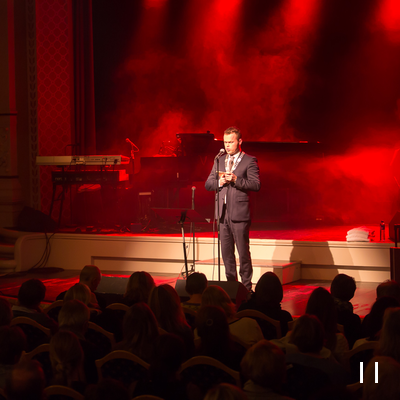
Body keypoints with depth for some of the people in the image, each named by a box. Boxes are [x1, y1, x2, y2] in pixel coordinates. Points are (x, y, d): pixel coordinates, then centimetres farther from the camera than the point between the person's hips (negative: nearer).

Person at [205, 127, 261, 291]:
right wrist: (219, 182, -7)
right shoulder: (219, 161, 17)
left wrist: (236, 180, -20)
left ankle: (246, 287, 4)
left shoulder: (249, 161, -1)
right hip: (223, 213, 6)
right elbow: (208, 184, 14)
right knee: (226, 252, 9)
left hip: (239, 213, -5)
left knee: (243, 252, -3)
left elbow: (256, 185, -10)